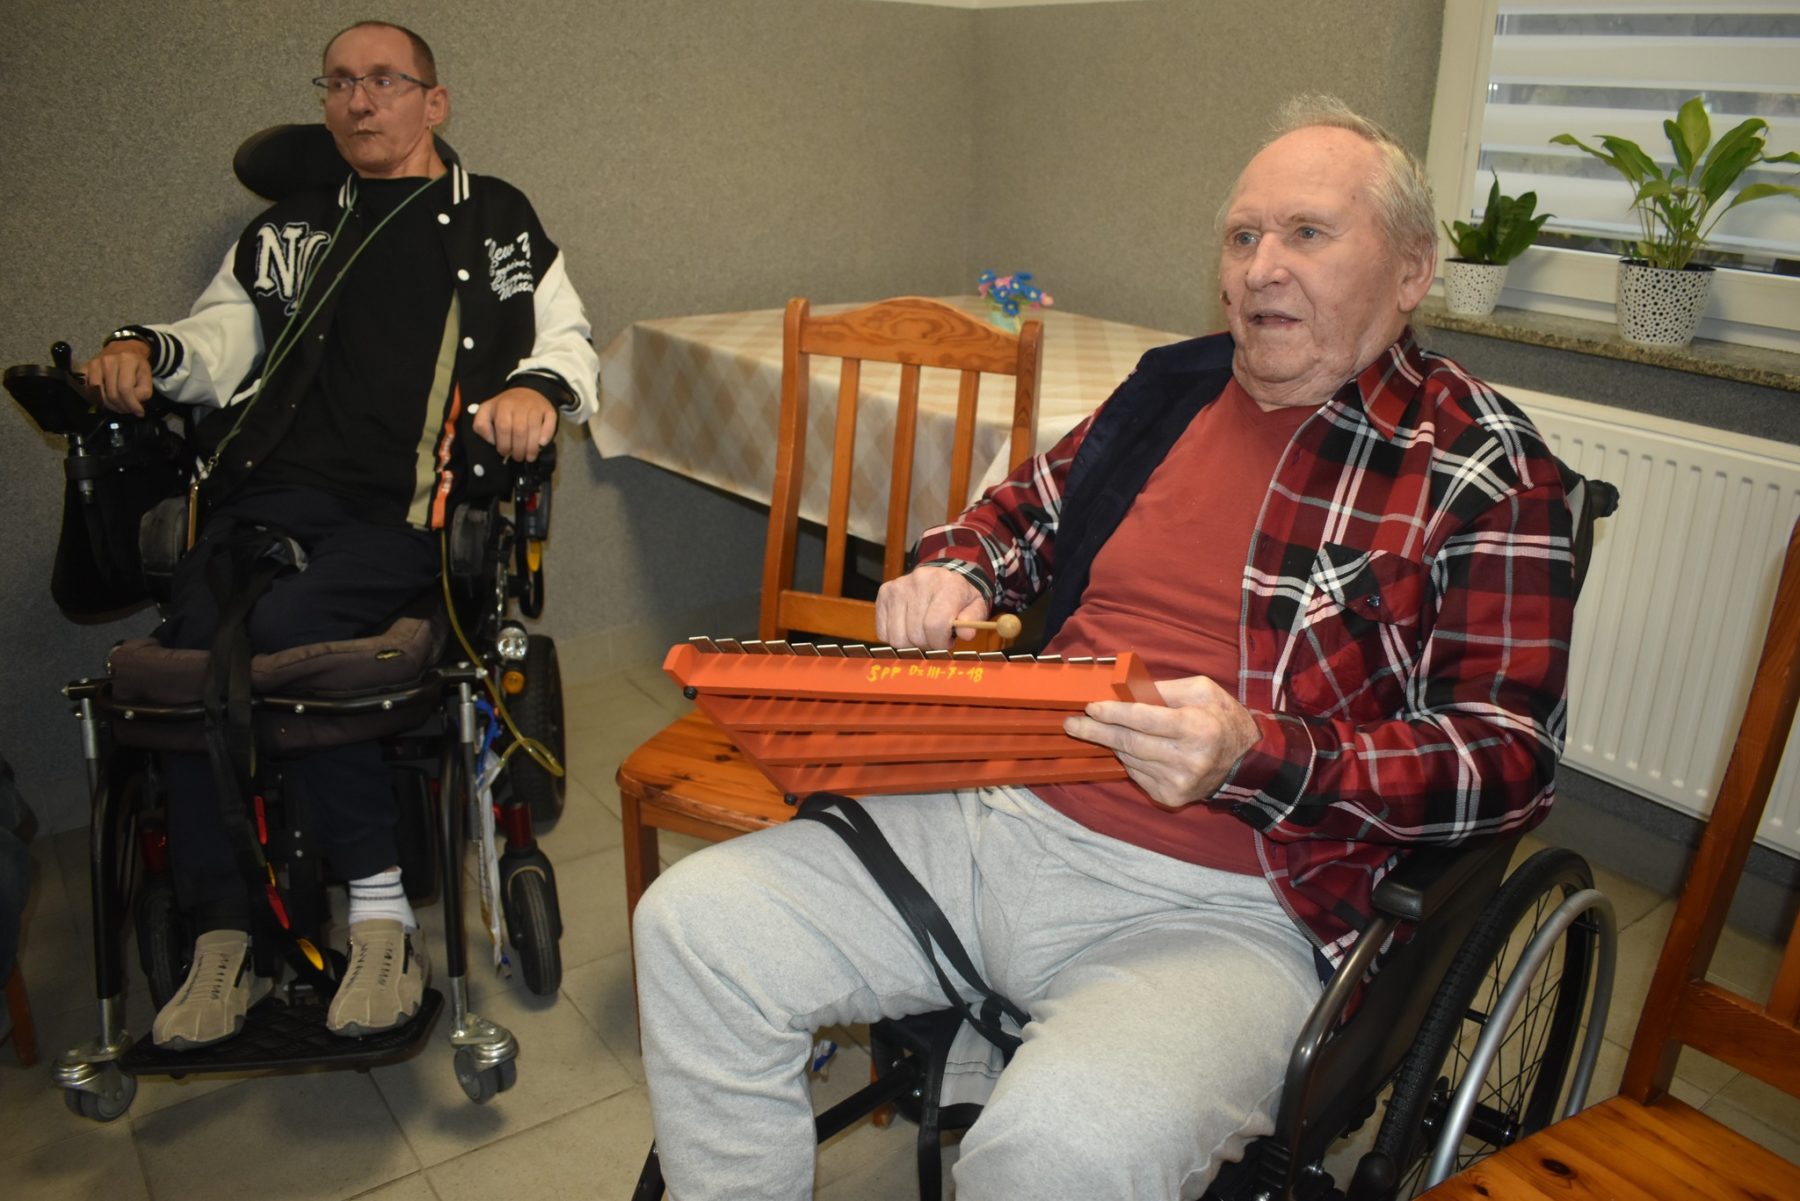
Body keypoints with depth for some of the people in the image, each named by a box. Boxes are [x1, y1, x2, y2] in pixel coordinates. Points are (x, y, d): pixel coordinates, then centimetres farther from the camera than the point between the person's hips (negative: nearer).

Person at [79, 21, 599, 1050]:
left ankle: (382, 910, -20)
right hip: (273, 491, 4)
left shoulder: (493, 220, 20)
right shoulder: (288, 233, 29)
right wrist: (148, 350, -1)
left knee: (287, 632, -31)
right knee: (190, 648, -22)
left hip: (410, 502, -4)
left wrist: (540, 387, -12)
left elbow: (569, 340, 11)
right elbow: (222, 338, 22)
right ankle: (225, 938, -12)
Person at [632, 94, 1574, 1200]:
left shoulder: (1486, 470, -4)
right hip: (1002, 814, 6)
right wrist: (952, 574, 5)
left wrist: (1257, 758, -23)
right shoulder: (1174, 385, 13)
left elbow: (1511, 757, -8)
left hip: (1224, 904, -5)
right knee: (692, 923, -4)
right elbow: (1025, 509, 28)